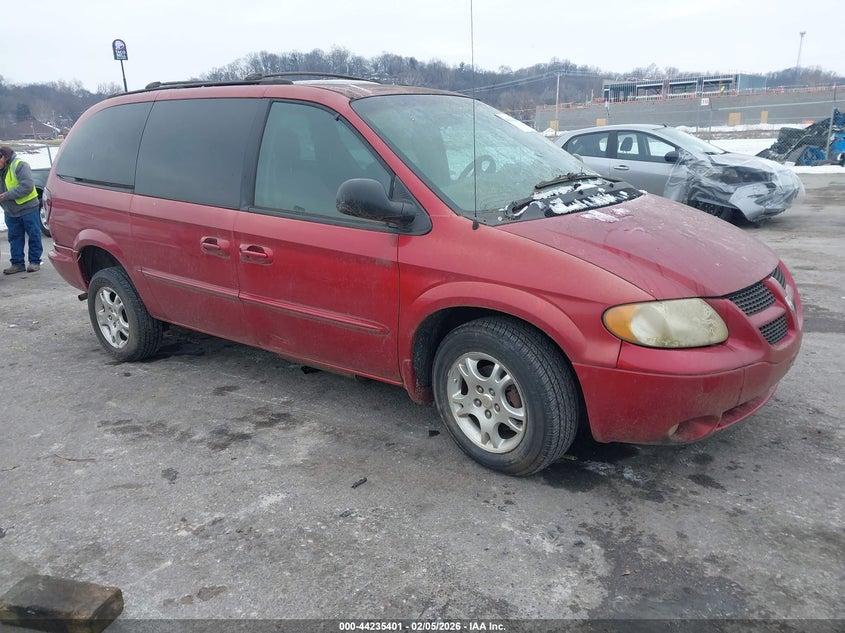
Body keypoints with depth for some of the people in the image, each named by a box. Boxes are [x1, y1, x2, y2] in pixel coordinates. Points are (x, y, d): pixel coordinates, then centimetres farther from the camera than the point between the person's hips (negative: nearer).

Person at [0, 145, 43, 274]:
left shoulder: (19, 166, -14)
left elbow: (27, 186, -24)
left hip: (28, 208, -7)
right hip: (11, 212, 7)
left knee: (34, 235, 2)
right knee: (14, 238, 9)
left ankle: (35, 261, 11)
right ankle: (17, 263, 15)